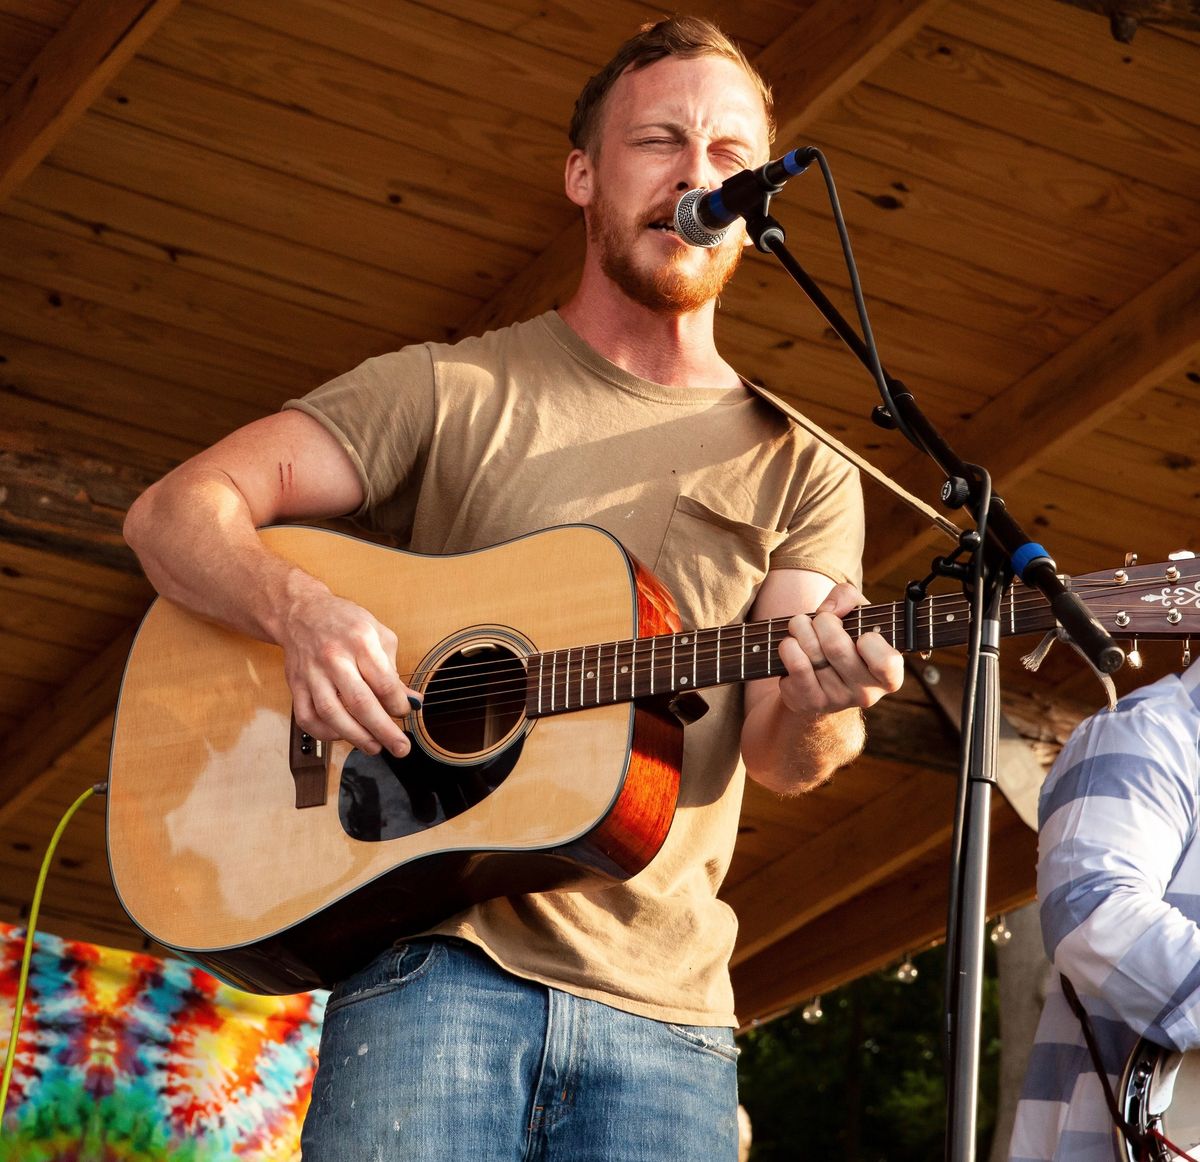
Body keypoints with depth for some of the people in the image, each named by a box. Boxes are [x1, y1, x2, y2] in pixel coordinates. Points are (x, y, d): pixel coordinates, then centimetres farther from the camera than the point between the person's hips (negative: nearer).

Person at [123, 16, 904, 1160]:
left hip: (663, 1009, 2)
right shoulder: (452, 389, 9)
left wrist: (817, 704, -22)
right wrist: (300, 609, -19)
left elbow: (774, 751, 2)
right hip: (439, 954, -2)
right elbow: (177, 510, 2)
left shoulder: (800, 473, 13)